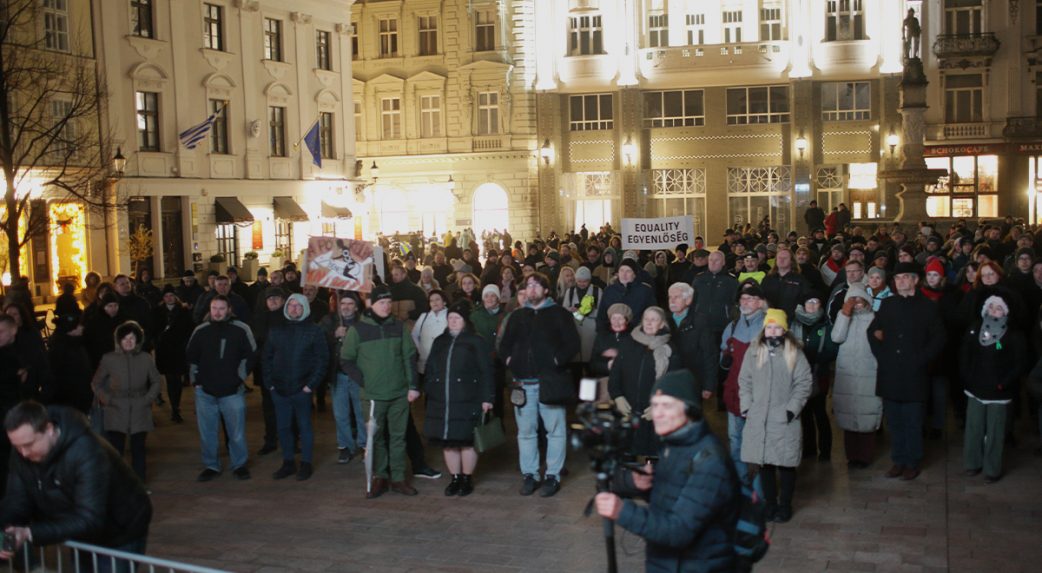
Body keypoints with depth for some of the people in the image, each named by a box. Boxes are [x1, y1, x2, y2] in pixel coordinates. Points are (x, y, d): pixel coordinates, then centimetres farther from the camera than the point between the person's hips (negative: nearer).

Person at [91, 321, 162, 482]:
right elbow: (96, 384, 10)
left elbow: (157, 381, 14)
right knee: (115, 449, -8)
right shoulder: (109, 359, -1)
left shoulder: (145, 358, 2)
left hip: (139, 412, 2)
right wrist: (107, 400, 0)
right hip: (116, 412, -1)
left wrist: (148, 399, 2)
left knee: (138, 449, 9)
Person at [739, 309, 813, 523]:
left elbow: (804, 383, -2)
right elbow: (744, 381, 9)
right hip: (758, 419, 2)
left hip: (785, 419, -2)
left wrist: (792, 409, -8)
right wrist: (746, 407, 2)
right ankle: (770, 502, 22)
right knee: (764, 462, 8)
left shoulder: (794, 353, -2)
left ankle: (785, 505, 17)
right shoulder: (754, 351, 5)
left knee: (786, 464, 3)